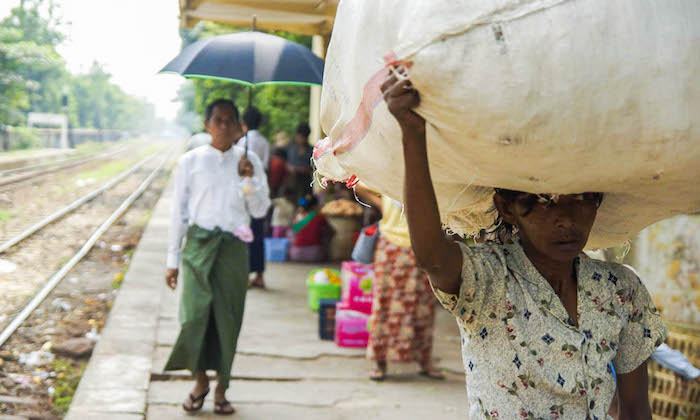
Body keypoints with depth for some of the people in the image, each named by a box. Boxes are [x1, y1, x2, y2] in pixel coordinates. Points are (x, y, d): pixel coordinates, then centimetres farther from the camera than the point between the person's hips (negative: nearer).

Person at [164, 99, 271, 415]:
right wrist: (172, 259, 5)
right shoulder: (191, 161, 2)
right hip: (199, 244, -1)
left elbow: (260, 210, 5)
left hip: (233, 248, 1)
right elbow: (179, 212, 5)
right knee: (195, 315, -10)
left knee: (227, 318, 4)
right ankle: (200, 381, 11)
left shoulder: (248, 162, 6)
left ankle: (221, 389, 18)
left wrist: (249, 179, -12)